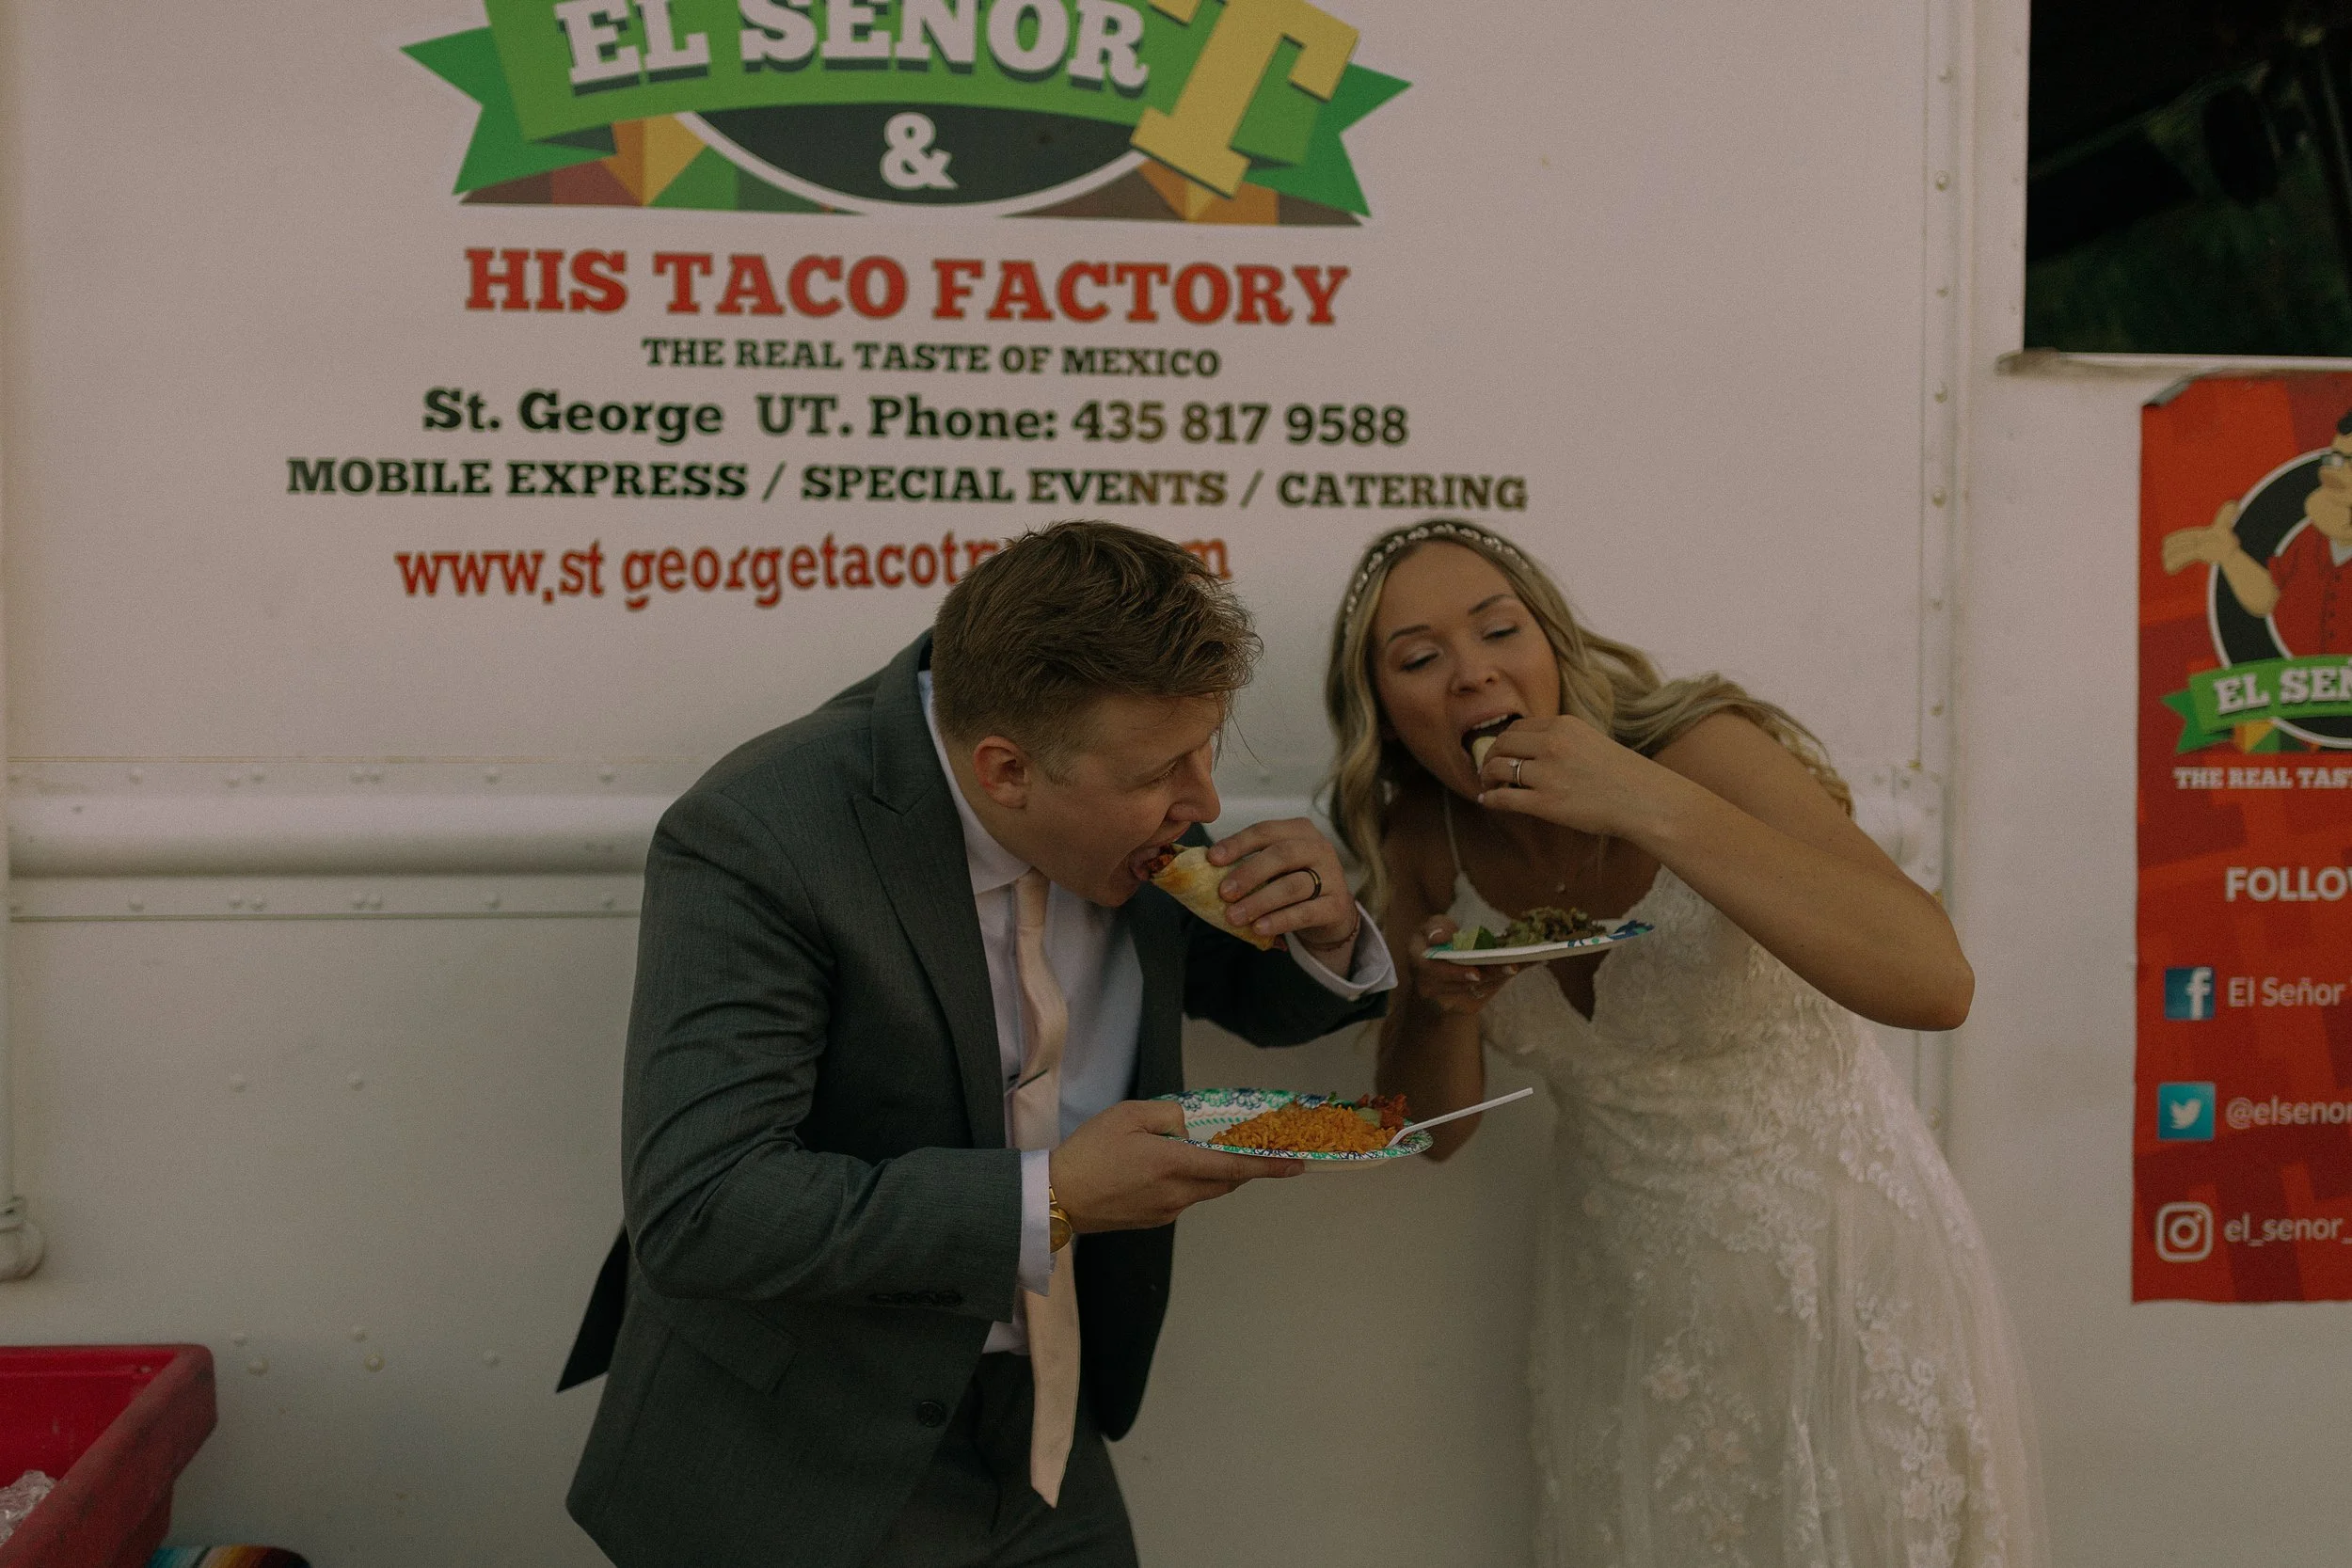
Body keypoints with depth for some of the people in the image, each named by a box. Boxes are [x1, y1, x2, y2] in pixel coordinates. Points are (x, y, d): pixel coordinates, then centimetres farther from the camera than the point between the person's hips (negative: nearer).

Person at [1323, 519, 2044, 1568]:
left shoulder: (1705, 750, -22)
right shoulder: (1420, 846, -8)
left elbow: (1935, 984, -35)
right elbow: (1434, 1124, 1)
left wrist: (1651, 805, -39)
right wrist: (1439, 1000, -22)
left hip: (1836, 1255, -3)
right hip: (1627, 1290, 4)